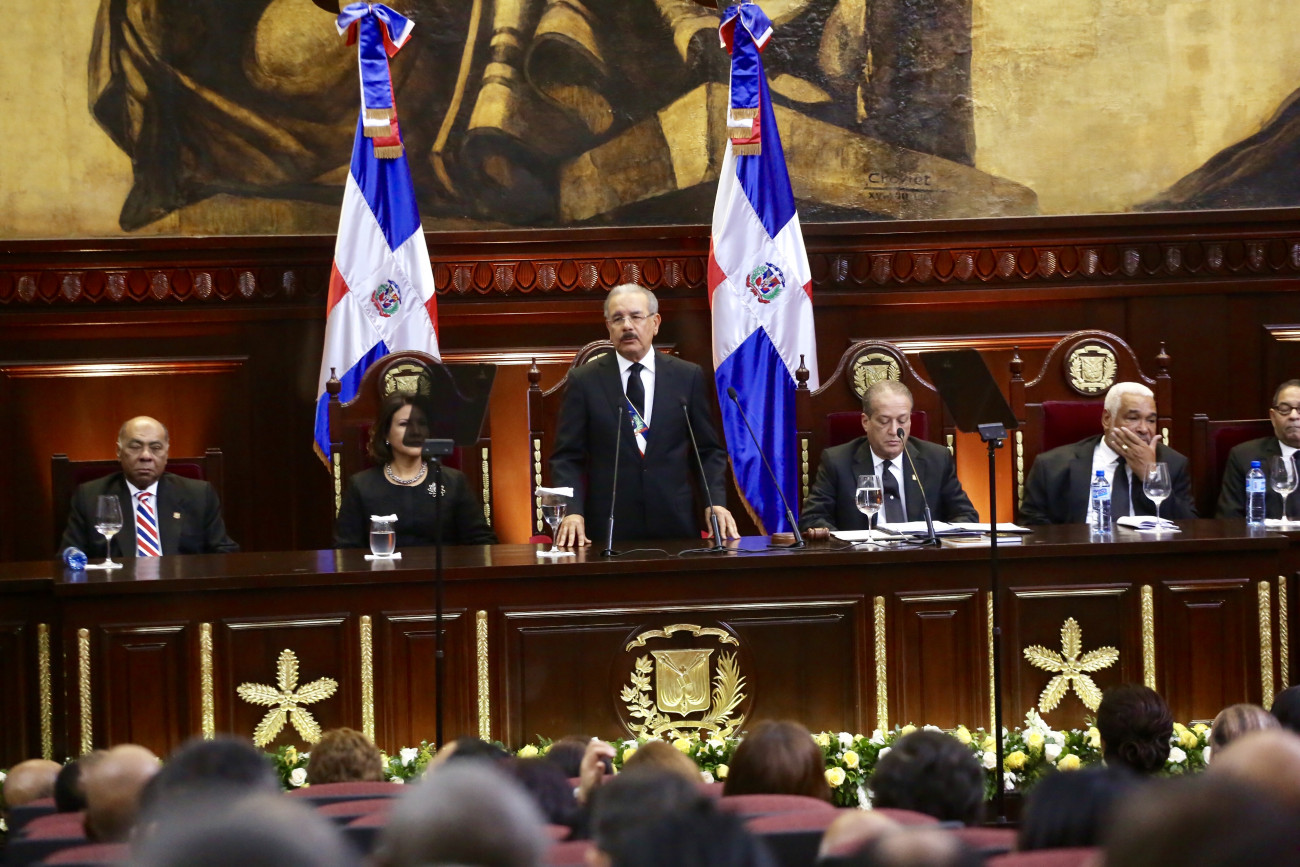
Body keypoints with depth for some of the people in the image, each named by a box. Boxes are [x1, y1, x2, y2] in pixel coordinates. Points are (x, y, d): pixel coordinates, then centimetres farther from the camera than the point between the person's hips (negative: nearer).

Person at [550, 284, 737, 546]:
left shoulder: (688, 376, 8)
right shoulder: (584, 381, 5)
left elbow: (709, 451, 10)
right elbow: (567, 458, 2)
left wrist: (716, 502, -6)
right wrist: (572, 512, -14)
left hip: (676, 525, 1)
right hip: (608, 531, -1)